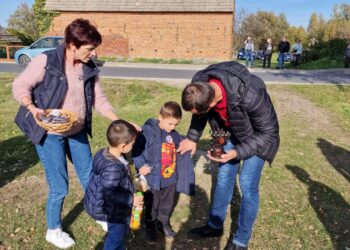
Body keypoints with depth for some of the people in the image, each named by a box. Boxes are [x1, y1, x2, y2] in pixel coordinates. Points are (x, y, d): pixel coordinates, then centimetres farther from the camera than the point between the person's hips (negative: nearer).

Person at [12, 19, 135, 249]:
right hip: (49, 134, -5)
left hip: (77, 133, 5)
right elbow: (20, 86, -9)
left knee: (89, 177, 17)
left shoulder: (89, 68, -3)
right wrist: (33, 108, -28)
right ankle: (53, 231, 31)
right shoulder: (46, 61, -18)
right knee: (59, 187, 4)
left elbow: (99, 100, 3)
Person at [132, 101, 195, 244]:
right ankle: (150, 227, 42)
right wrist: (141, 165, -24)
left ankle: (163, 223, 49)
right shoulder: (148, 131, -20)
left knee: (167, 205, 24)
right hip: (153, 179, -5)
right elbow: (136, 150, -17)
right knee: (151, 206, 18)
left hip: (170, 178, 5)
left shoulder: (175, 135, -3)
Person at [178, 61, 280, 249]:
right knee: (224, 177, 11)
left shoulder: (251, 96, -43)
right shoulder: (201, 84, -25)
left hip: (259, 135, -5)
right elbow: (201, 114, 0)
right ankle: (215, 226, 31)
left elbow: (269, 132, -26)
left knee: (247, 185, -4)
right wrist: (192, 138, 1)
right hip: (234, 130, 5)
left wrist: (236, 153, -33)